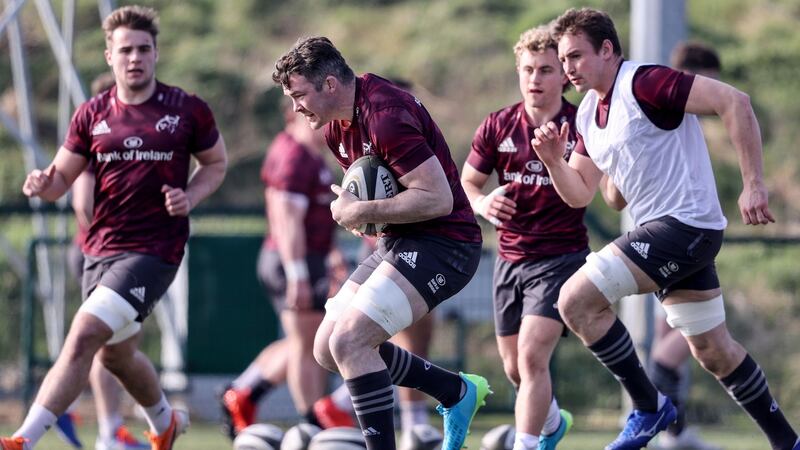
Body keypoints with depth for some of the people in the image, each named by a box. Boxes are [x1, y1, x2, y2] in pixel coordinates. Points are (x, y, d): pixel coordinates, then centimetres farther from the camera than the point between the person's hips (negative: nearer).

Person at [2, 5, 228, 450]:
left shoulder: (188, 110, -3)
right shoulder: (92, 115, 5)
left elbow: (216, 163, 11)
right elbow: (62, 178, 9)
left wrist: (190, 197, -9)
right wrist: (44, 184, -16)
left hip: (154, 249, -6)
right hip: (101, 247, 6)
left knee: (83, 336, -21)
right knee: (116, 354, 21)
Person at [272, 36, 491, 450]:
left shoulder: (385, 117, -23)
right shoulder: (336, 128, 8)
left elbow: (437, 199, -26)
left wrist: (362, 212, -19)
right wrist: (354, 209, 1)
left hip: (442, 243, -11)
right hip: (398, 243, 11)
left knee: (348, 341, -22)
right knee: (327, 348, 8)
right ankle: (458, 392, 20)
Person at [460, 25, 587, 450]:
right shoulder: (498, 126, 0)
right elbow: (466, 182, 11)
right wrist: (483, 203, -12)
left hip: (561, 256, -5)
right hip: (510, 257, 5)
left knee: (532, 356, -20)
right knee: (514, 368, 13)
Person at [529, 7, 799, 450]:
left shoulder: (644, 83, -15)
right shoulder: (587, 114, 12)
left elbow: (734, 101, -22)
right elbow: (580, 194, 17)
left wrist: (753, 184, -23)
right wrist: (553, 160, -4)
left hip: (685, 223, -10)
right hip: (662, 231, 10)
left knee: (576, 300, -17)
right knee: (713, 352, 15)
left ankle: (648, 406, -6)